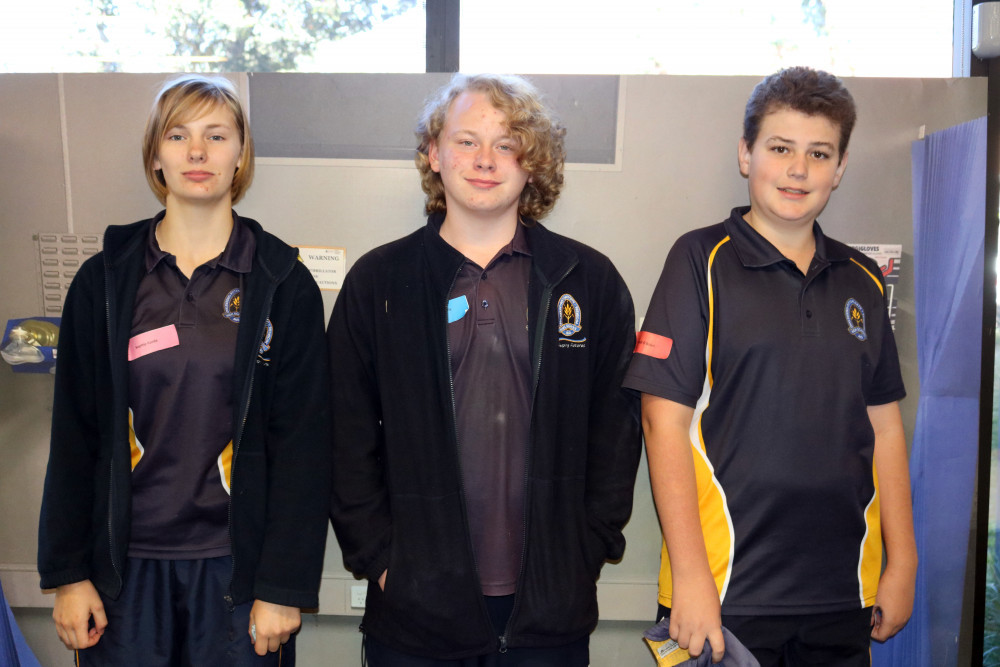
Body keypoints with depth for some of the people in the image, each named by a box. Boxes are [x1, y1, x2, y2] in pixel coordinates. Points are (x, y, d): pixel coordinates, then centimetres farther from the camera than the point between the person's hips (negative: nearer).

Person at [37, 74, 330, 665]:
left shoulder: (283, 284, -2)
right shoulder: (104, 281, 4)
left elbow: (304, 442, -4)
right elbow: (74, 434, 6)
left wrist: (285, 585, -8)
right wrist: (67, 572, 2)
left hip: (237, 566, -1)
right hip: (125, 564, 2)